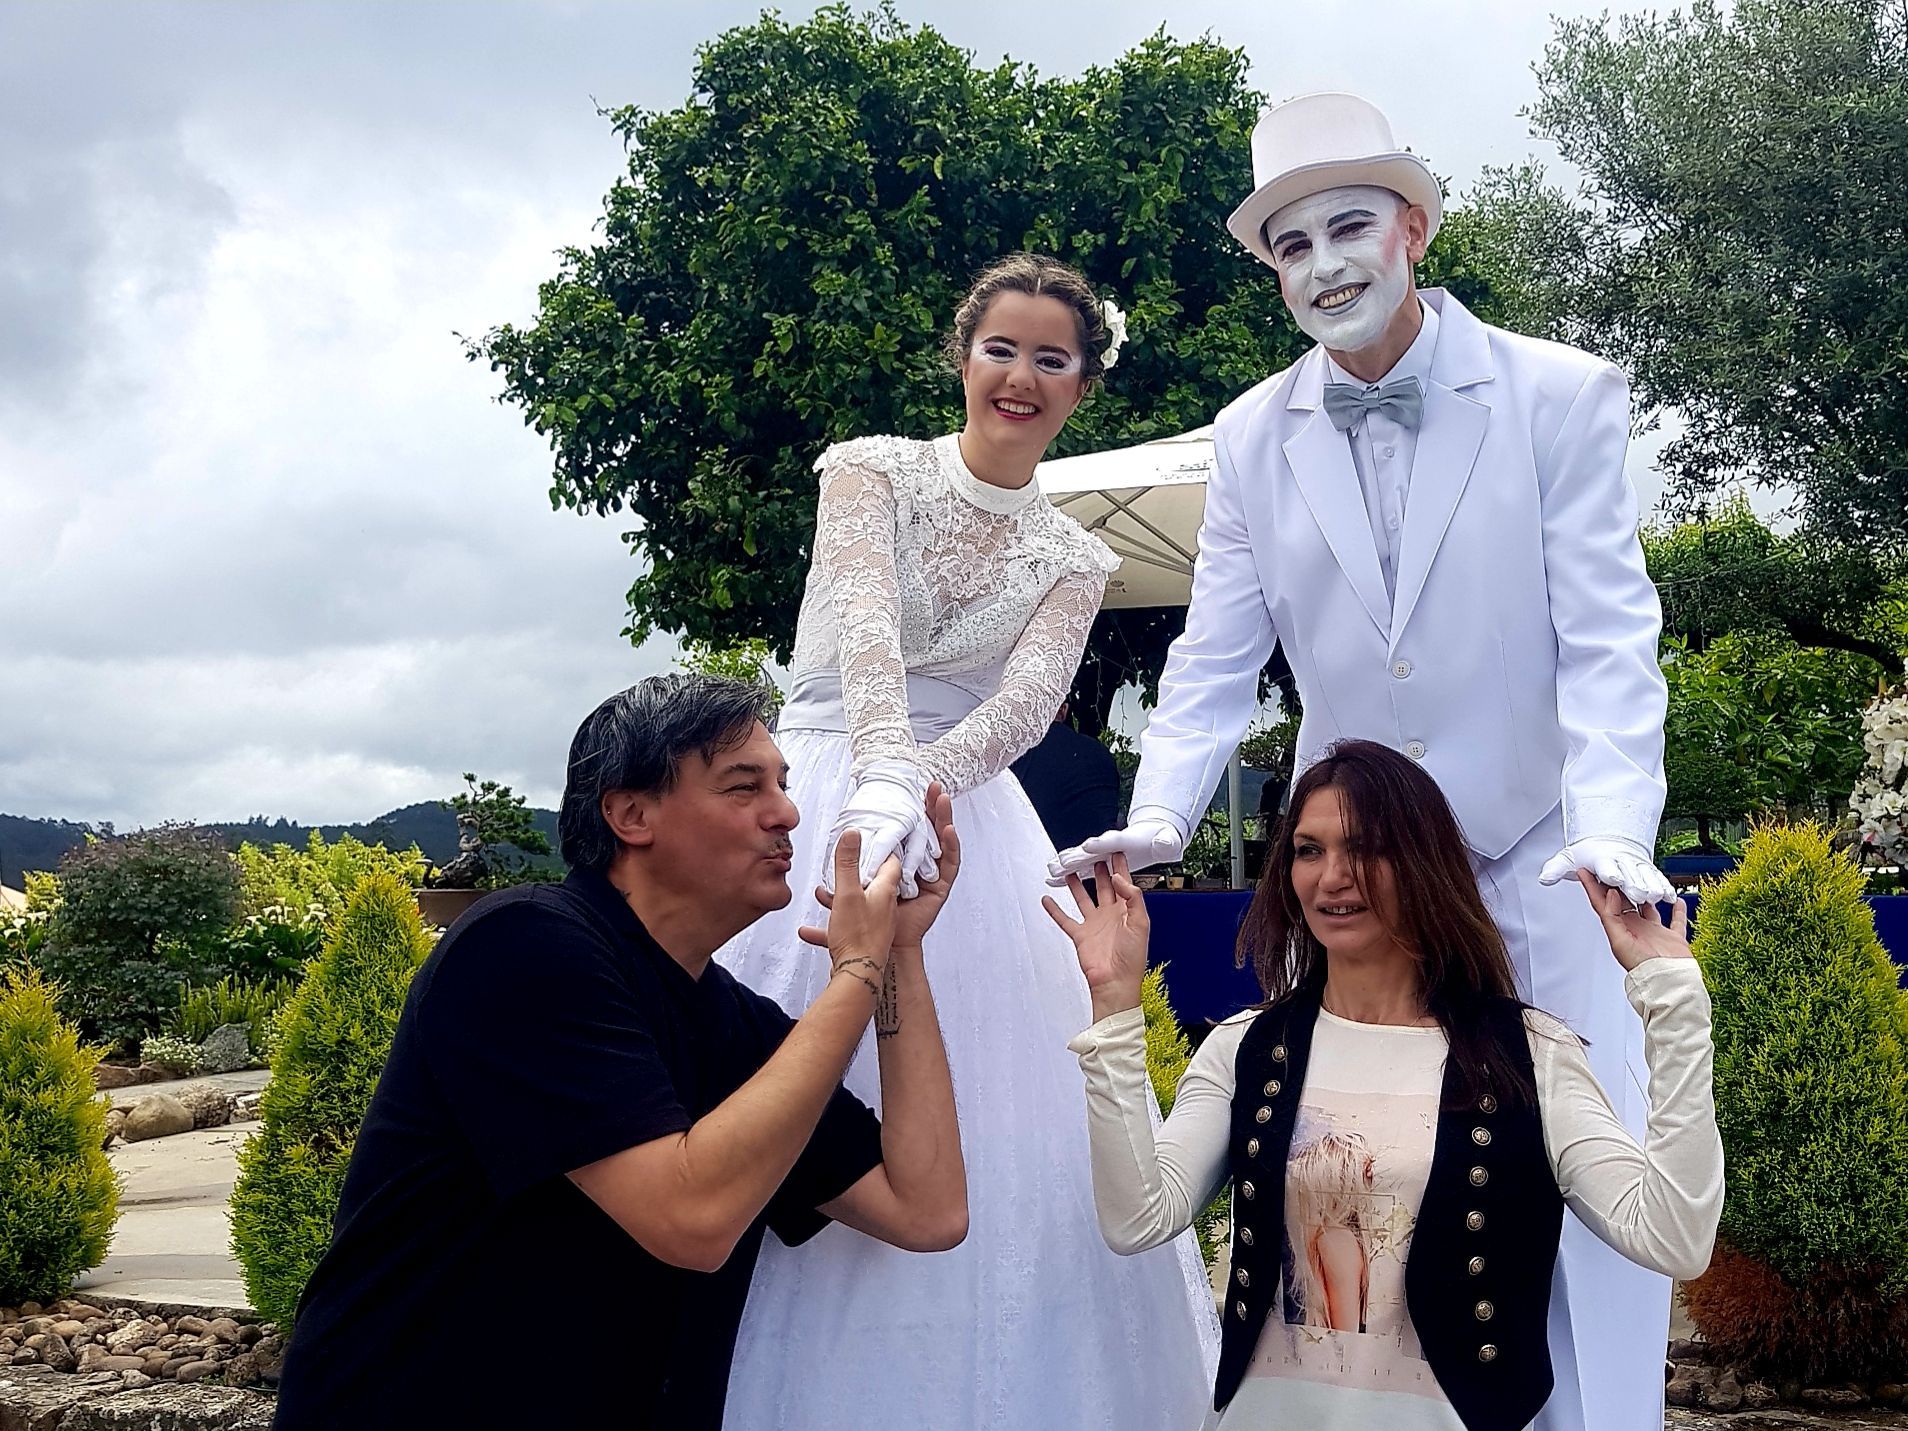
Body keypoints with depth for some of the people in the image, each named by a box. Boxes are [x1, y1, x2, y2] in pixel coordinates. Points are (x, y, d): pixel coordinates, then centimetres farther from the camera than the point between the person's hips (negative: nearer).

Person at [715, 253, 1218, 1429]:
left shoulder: (1074, 562, 11)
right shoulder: (875, 472, 3)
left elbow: (1027, 702, -7)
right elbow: (866, 629, -16)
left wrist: (918, 787, -28)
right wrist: (882, 782, -34)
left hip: (968, 827, 3)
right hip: (826, 795, -2)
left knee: (995, 1128, -3)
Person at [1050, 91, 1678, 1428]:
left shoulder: (1562, 396, -6)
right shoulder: (1253, 437, 3)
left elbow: (1607, 644, -12)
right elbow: (1217, 661, 4)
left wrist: (1614, 834, -25)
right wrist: (1158, 818, -12)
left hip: (1545, 867, -2)